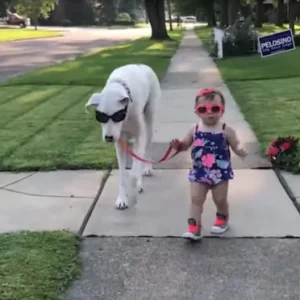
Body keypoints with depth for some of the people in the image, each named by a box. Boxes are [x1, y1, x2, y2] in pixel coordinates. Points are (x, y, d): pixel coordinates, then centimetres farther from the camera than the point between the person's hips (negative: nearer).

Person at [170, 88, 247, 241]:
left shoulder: (226, 130, -10)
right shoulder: (195, 130, -3)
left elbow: (236, 145, -7)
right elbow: (185, 145, 7)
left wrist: (240, 150, -30)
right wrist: (178, 145, -15)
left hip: (220, 172, -1)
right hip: (199, 172, 2)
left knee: (220, 199, 12)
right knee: (196, 199, -2)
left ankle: (222, 218, 41)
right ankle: (194, 227, 2)